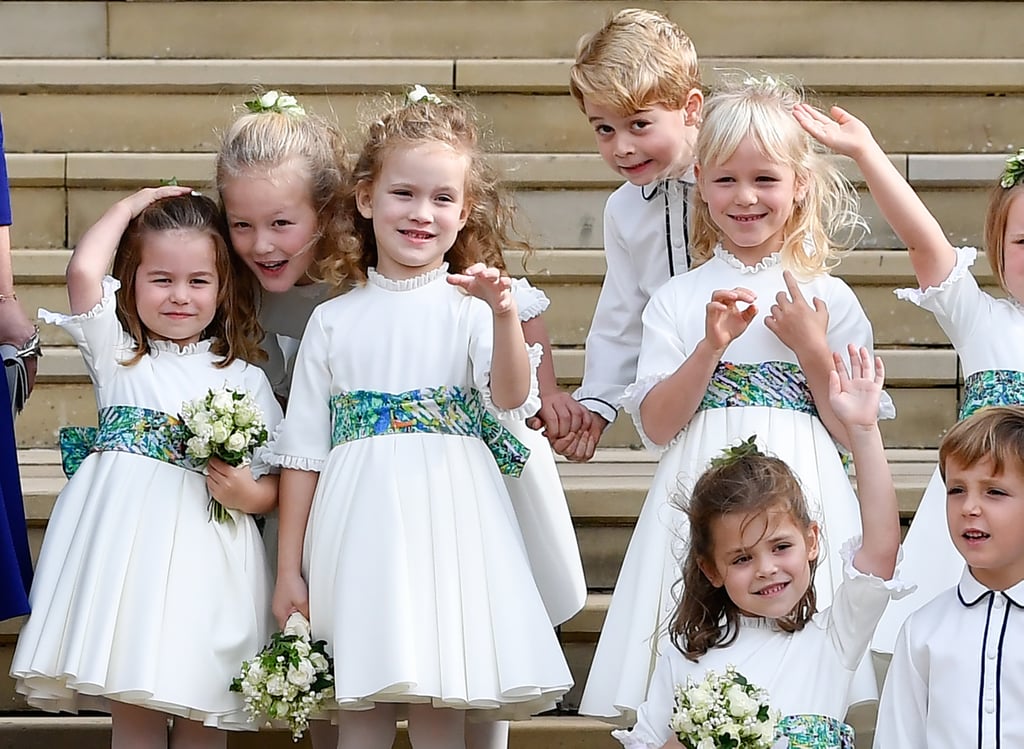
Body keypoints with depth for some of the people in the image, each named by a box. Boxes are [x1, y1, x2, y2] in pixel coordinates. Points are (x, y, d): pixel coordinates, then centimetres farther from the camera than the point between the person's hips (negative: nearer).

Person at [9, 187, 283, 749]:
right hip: (124, 548, 0)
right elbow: (83, 272, -6)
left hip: (205, 557, 0)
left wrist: (250, 493, -13)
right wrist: (131, 206, 6)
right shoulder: (117, 354, 10)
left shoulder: (245, 381, 10)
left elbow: (276, 482, 9)